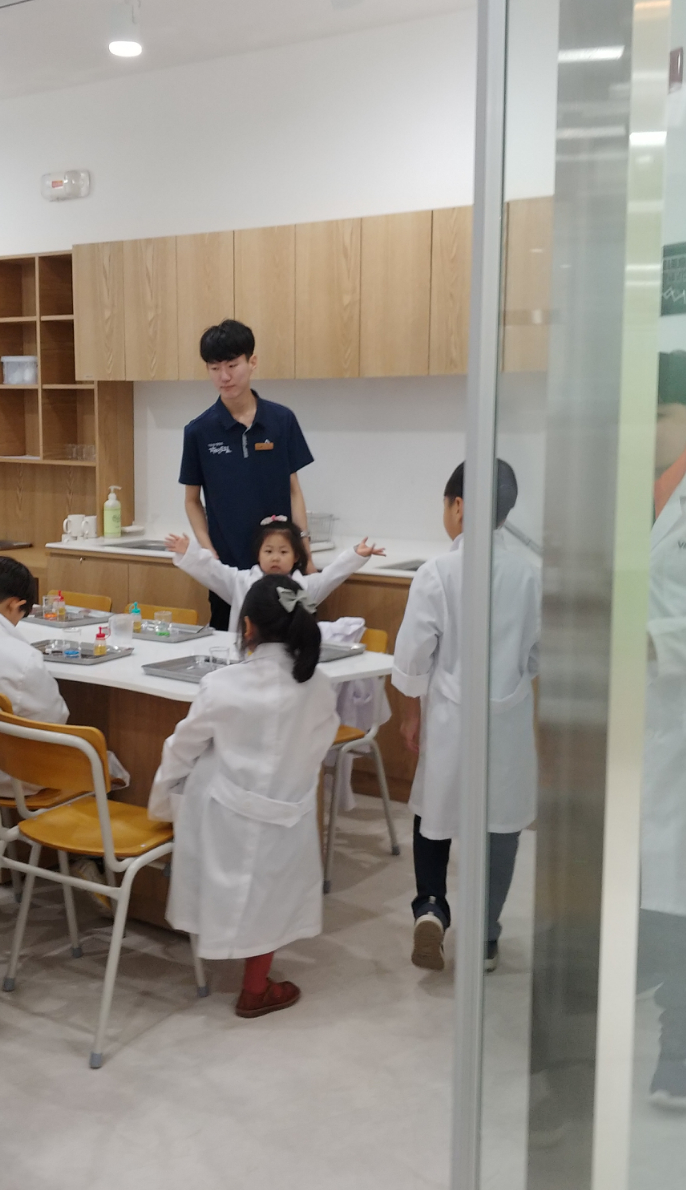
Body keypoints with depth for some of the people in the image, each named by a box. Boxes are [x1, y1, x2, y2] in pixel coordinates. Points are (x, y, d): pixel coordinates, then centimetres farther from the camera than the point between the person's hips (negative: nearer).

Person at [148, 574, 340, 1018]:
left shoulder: (223, 686, -18)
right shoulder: (319, 688, -12)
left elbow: (183, 749, -4)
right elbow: (318, 748, 2)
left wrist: (163, 799, 14)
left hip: (224, 811, -1)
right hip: (285, 810, 1)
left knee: (237, 893, 23)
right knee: (267, 895, 20)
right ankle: (256, 990, 35)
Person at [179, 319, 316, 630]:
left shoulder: (282, 420, 0)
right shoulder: (199, 431, -2)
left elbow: (293, 489, 5)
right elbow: (193, 501, 5)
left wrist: (305, 550, -3)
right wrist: (208, 553, -8)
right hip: (228, 564, 0)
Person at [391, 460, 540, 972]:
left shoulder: (437, 572, -13)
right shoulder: (527, 573, -5)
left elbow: (414, 653, -9)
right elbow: (538, 652, 4)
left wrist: (412, 712, 5)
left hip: (452, 714, -2)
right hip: (510, 717, 2)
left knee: (436, 812, 20)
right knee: (500, 823, 12)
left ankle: (430, 905, 4)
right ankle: (485, 939, 21)